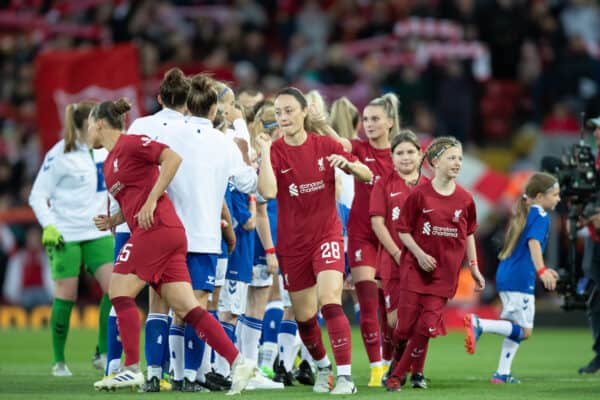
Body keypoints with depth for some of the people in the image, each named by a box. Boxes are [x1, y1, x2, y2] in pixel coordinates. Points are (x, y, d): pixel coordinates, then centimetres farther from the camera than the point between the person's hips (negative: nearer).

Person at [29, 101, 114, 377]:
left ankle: (103, 354, 0)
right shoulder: (60, 155, -11)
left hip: (98, 233, 6)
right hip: (66, 236, -6)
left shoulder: (103, 150, 8)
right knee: (66, 296, -2)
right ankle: (59, 361, 11)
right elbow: (37, 196, -9)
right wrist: (49, 226, -20)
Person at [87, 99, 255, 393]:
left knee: (120, 292, -7)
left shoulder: (130, 143, -4)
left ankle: (132, 369, -9)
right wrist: (112, 221, 12)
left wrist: (150, 201, -17)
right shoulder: (109, 164, 24)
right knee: (186, 308, -1)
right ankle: (237, 360, -8)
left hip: (158, 227, -9)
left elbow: (173, 158, -15)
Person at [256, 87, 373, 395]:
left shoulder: (325, 146, -2)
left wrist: (348, 164, -19)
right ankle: (323, 367, 34)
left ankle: (345, 375, -21)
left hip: (326, 234, -1)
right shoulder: (275, 151, -6)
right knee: (304, 315, 9)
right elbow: (268, 192, -23)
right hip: (292, 242, 2)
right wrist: (265, 151, -24)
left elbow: (367, 175, 2)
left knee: (330, 301, -21)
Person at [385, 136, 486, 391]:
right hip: (415, 269, -2)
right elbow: (403, 230, -2)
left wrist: (474, 267, 12)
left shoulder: (465, 199, 2)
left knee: (426, 326, -7)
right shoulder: (419, 195, -6)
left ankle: (399, 373, 7)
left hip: (445, 273, 2)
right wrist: (419, 254, -15)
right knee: (405, 325, -4)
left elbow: (468, 234, 14)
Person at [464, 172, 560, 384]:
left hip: (505, 276, 9)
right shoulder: (541, 216, -7)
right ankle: (479, 324, -23)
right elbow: (533, 242, -25)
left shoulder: (523, 214, 21)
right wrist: (542, 271, -35)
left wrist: (542, 270, 39)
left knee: (516, 328, 17)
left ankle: (502, 373, 16)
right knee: (524, 331, -9)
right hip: (521, 279, -9)